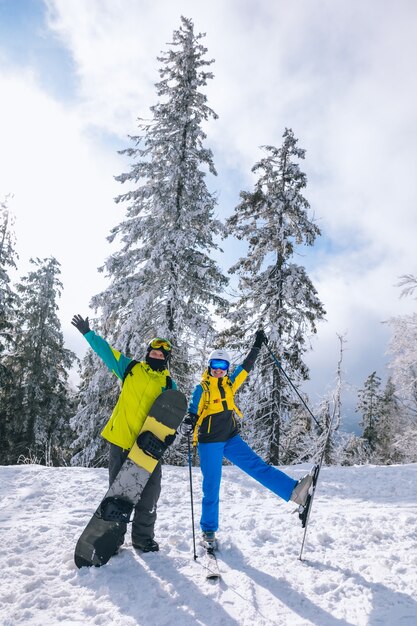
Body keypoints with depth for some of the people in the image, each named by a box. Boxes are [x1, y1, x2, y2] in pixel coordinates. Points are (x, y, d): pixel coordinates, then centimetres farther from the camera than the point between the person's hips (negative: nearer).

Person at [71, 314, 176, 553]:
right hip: (121, 439, 0)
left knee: (149, 493, 3)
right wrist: (88, 333, 10)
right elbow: (106, 351, 10)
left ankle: (143, 537, 21)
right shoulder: (131, 368, 6)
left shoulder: (169, 384, 6)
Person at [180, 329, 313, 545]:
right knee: (211, 487, 3)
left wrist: (257, 346, 12)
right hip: (209, 443, -4)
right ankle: (208, 529, 18)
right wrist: (186, 427, -30)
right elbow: (192, 415, -9)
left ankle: (294, 491, -22)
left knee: (257, 465, -10)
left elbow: (246, 366, 14)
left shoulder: (229, 384, 8)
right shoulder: (201, 388, -6)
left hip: (231, 439, 4)